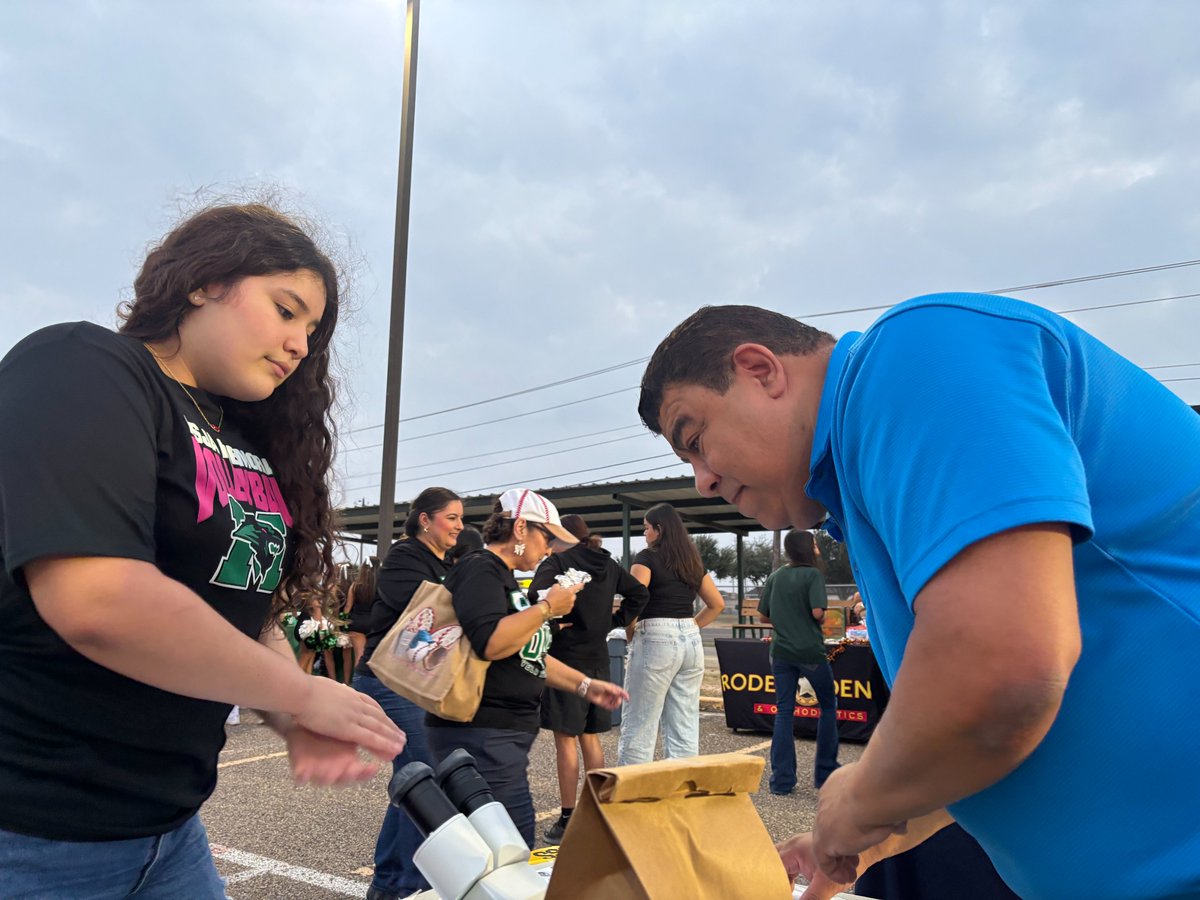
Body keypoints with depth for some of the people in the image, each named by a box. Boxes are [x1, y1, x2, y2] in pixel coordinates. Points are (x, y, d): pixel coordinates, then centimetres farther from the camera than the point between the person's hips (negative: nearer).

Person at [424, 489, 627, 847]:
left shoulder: (504, 577, 21)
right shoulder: (480, 569, -11)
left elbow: (529, 655, 28)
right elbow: (491, 642, -28)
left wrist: (585, 685, 23)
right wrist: (547, 607, -15)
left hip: (505, 733, 10)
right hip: (481, 733, -10)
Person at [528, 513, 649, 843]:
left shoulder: (556, 562, -11)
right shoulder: (608, 564, 9)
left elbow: (536, 595, -28)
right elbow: (639, 592, 14)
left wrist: (550, 626, -15)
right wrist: (617, 621, 10)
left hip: (565, 657, -6)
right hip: (598, 659, 7)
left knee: (565, 739, 1)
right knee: (590, 737, 16)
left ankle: (568, 820, 6)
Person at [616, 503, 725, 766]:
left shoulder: (647, 557, -4)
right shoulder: (692, 560, 14)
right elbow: (717, 604, 19)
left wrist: (630, 635, -4)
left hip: (655, 640, -6)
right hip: (692, 642, 7)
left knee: (638, 725, 0)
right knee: (685, 725, 10)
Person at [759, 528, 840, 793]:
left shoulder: (775, 577, 7)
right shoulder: (813, 575, -7)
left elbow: (763, 617, 8)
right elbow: (818, 612, -19)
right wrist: (812, 618, 2)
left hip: (781, 652, 4)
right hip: (810, 651, -4)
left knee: (784, 712, 7)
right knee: (828, 706, 15)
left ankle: (781, 779, 4)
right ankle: (825, 772, 19)